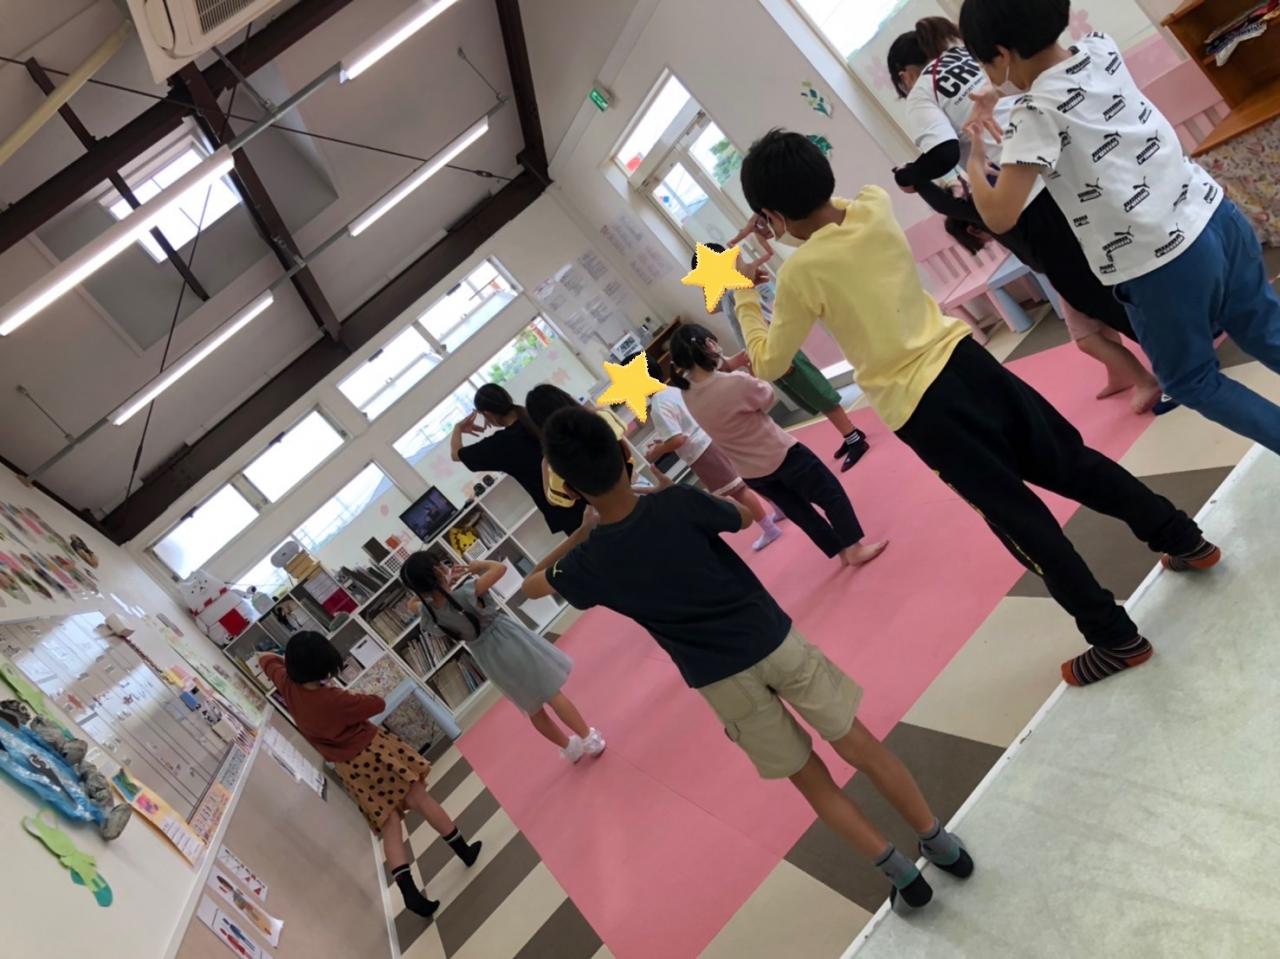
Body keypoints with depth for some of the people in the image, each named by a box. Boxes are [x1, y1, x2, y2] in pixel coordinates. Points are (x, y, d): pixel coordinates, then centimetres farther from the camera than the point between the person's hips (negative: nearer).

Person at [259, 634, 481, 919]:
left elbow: (266, 659, 7)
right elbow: (378, 704, -12)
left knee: (389, 825, 8)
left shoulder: (287, 687, -12)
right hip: (375, 751, -5)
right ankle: (464, 851, 22)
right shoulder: (334, 699, -27)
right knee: (420, 800, 11)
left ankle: (410, 893, 0)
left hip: (348, 770, 5)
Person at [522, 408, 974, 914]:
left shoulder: (590, 563, -11)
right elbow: (745, 516, 8)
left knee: (810, 778, 18)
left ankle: (901, 874, 23)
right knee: (861, 746, 16)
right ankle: (940, 842, 30)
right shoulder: (677, 503, -15)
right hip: (773, 640, 0)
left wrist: (579, 533, 17)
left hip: (720, 681, 0)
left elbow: (532, 584, 12)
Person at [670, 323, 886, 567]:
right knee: (831, 494, 14)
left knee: (800, 512, 22)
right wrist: (754, 373, 3)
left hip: (750, 473, 7)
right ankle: (855, 549, 22)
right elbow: (767, 398, -11)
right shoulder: (735, 383, -32)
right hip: (780, 455, -7)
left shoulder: (688, 395, -12)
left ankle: (842, 552, 35)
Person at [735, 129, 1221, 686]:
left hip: (918, 409, -6)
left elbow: (768, 363, -2)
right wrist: (789, 225, 20)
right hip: (964, 359, 6)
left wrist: (744, 296, 8)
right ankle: (1185, 540, 37)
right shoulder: (874, 207, 1)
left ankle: (1116, 639, 17)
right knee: (1072, 461, 22)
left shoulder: (799, 272, -16)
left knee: (1020, 521, 5)